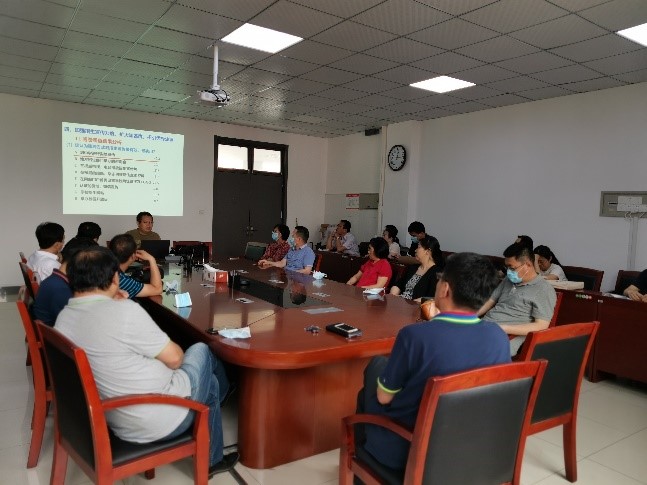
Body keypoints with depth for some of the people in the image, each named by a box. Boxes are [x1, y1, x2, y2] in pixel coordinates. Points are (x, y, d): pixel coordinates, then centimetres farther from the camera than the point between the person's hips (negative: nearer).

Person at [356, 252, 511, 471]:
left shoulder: (415, 334, -29)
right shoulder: (499, 337, -14)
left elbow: (384, 397, -14)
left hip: (402, 450, -5)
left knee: (377, 364, 22)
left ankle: (362, 451, 39)